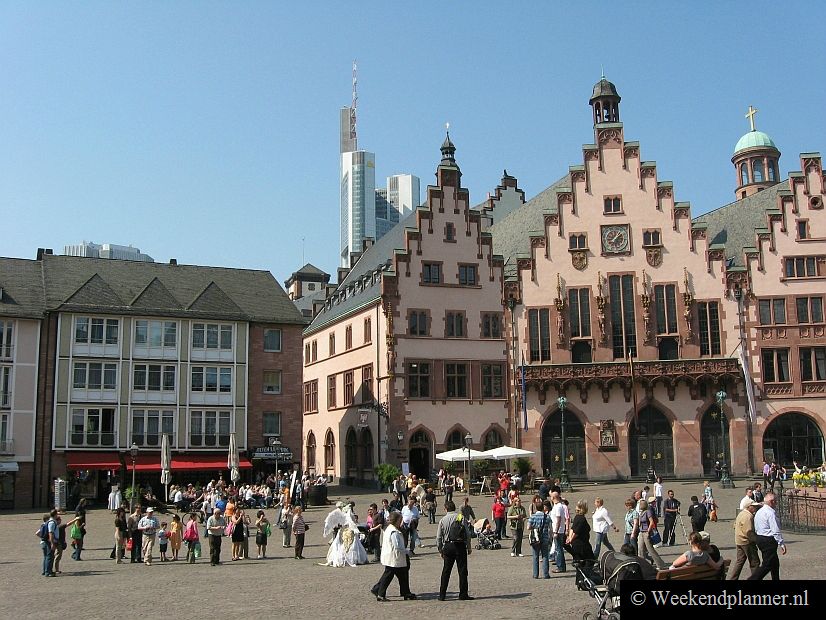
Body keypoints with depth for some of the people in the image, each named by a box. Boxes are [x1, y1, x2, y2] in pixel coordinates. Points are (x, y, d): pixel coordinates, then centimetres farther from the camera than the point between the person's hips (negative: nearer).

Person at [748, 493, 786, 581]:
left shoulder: (759, 512, 13)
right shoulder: (771, 513, -16)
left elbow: (756, 529, 17)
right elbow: (775, 531, -20)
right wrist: (782, 544, -17)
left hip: (759, 539, 10)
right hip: (769, 541, -10)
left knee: (774, 563, 18)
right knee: (767, 565, -8)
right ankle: (752, 579, -14)